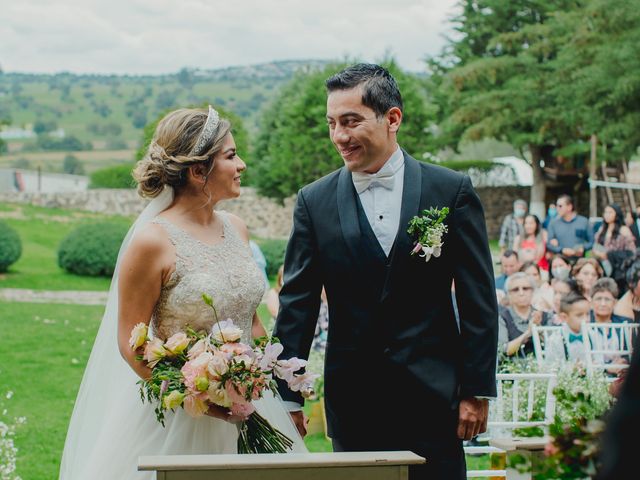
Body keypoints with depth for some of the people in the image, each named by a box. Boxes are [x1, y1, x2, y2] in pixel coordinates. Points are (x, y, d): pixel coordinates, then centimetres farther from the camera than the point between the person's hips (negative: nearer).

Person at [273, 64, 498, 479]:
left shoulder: (452, 191, 0)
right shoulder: (315, 202, 3)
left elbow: (478, 300, 0)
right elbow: (297, 304, 2)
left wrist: (477, 390, -4)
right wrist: (287, 396, -2)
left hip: (433, 397, -1)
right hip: (352, 398, 1)